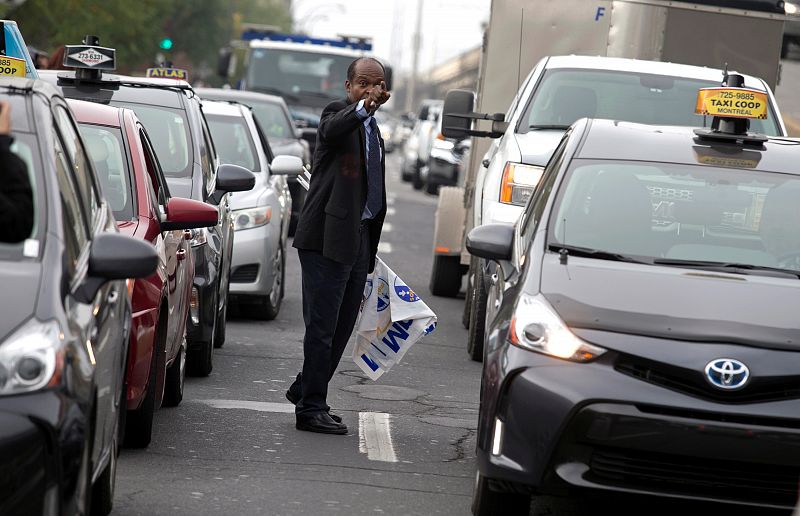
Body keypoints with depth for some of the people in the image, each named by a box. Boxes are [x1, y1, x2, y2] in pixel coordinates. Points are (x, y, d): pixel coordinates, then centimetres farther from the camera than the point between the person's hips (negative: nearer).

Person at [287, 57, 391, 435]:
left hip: (359, 239, 9)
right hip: (328, 237, -9)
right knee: (322, 326, -5)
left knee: (342, 327, 14)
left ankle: (305, 390, 29)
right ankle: (311, 407, 1)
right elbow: (332, 130, -34)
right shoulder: (337, 112, -7)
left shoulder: (372, 127, 19)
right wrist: (364, 107, -53)